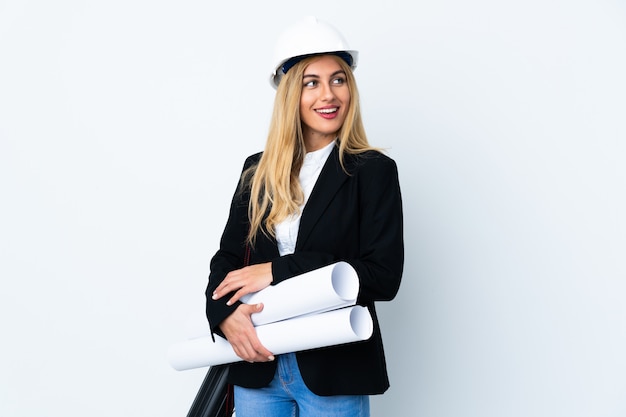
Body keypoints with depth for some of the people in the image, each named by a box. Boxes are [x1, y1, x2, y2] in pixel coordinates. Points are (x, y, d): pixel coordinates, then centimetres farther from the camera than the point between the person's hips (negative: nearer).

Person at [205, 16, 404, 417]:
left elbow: (384, 276, -13)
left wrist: (278, 271, -17)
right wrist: (225, 314, -14)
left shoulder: (374, 170, -5)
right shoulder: (258, 171, 6)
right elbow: (227, 257, 8)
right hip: (257, 365, 3)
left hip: (335, 371, -3)